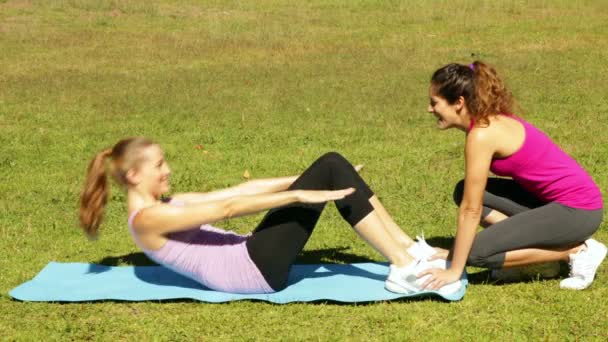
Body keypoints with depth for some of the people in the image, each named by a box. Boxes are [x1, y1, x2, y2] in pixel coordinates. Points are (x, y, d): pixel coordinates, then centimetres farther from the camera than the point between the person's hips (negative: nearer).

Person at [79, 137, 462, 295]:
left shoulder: (167, 204, 20)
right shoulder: (148, 219, -9)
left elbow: (241, 189, 15)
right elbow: (228, 207, -16)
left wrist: (309, 179, 12)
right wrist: (298, 194, -19)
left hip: (250, 258, 9)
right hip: (253, 270, -9)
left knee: (333, 163, -4)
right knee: (330, 171, -15)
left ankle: (412, 250, -3)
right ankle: (405, 270, -15)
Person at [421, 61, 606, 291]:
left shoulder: (482, 135, -21)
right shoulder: (491, 122, 7)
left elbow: (470, 210, -19)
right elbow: (470, 200, 11)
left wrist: (454, 270, -13)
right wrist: (456, 252, 10)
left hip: (577, 210, -9)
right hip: (551, 197, 9)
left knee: (477, 253, -12)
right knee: (466, 191, 3)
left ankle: (577, 250, -4)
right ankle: (540, 249, 4)